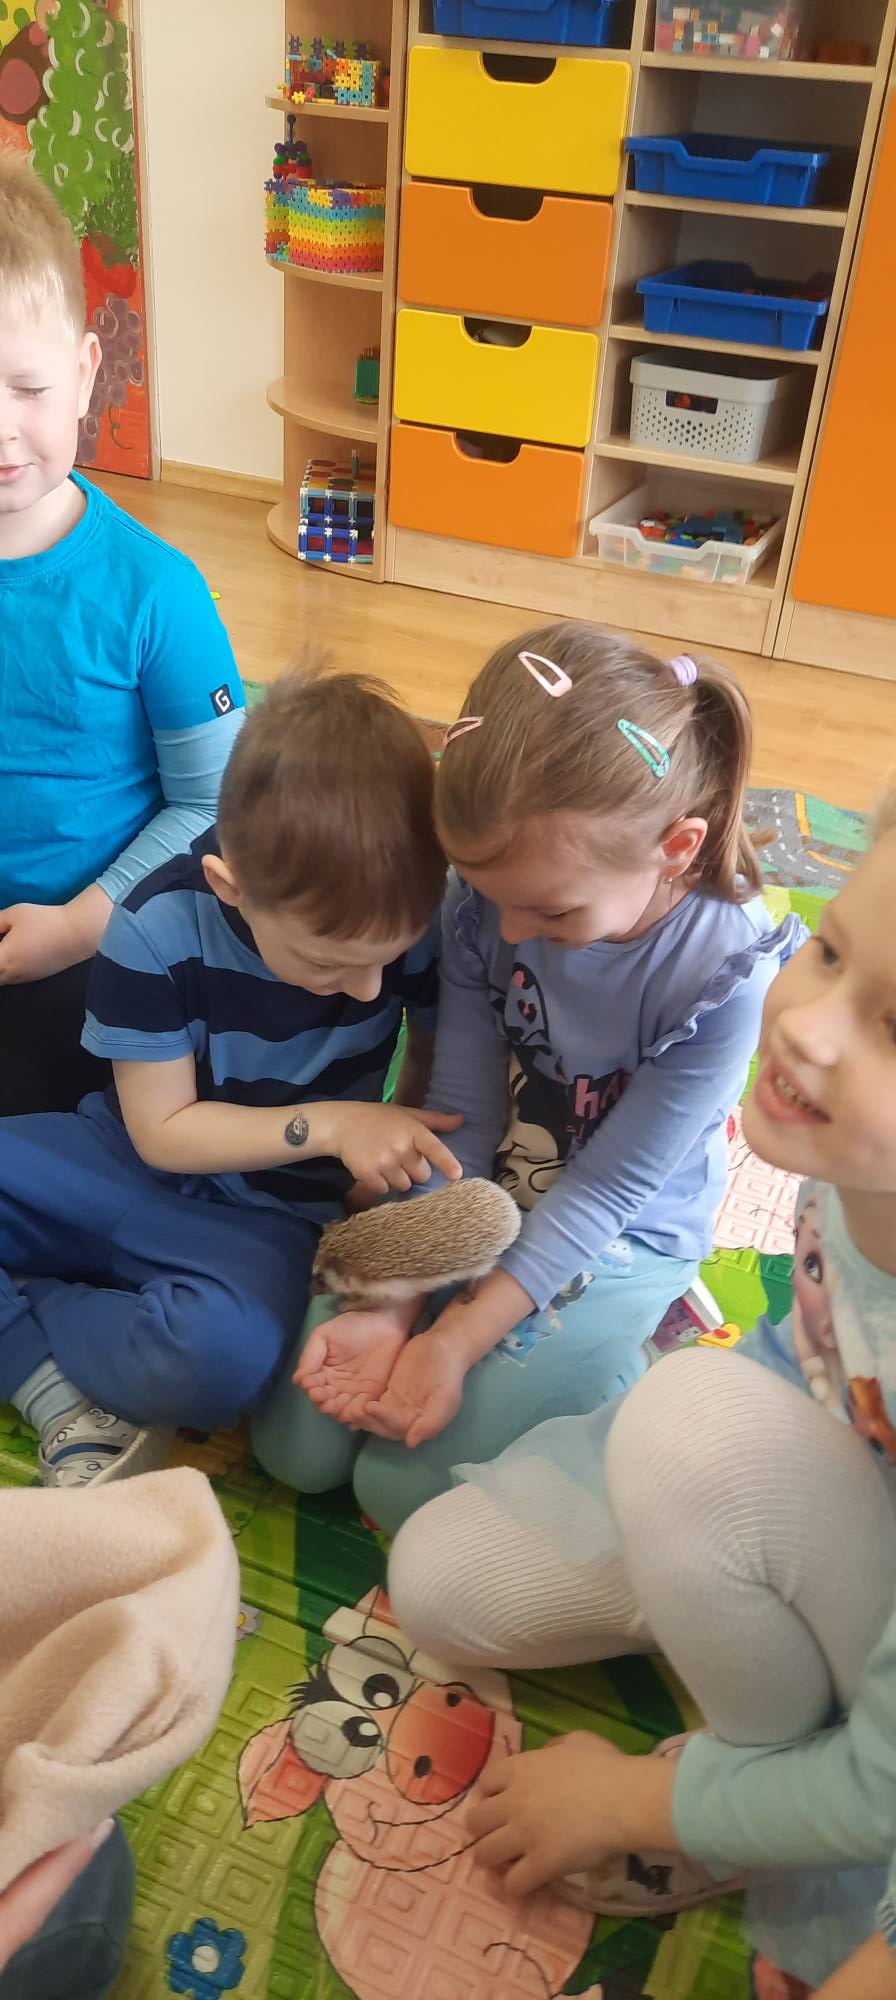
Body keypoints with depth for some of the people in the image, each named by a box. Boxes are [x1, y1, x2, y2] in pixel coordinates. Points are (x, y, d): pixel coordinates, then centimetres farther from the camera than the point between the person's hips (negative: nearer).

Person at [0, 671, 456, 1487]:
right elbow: (163, 1130, -12)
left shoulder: (419, 920, -18)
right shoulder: (158, 928, -20)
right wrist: (327, 1125, -24)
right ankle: (68, 1398, -16)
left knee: (220, 1356, -36)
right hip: (130, 1165, 1)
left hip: (260, 1215, -1)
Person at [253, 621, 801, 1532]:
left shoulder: (724, 973, -28)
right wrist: (393, 1308, -18)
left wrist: (456, 1342, -24)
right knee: (295, 1446, 0)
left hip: (615, 1243, -3)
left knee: (406, 1483, -9)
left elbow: (604, 1192, -22)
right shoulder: (489, 902, -18)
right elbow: (460, 1120, -12)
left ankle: (613, 1347, 10)